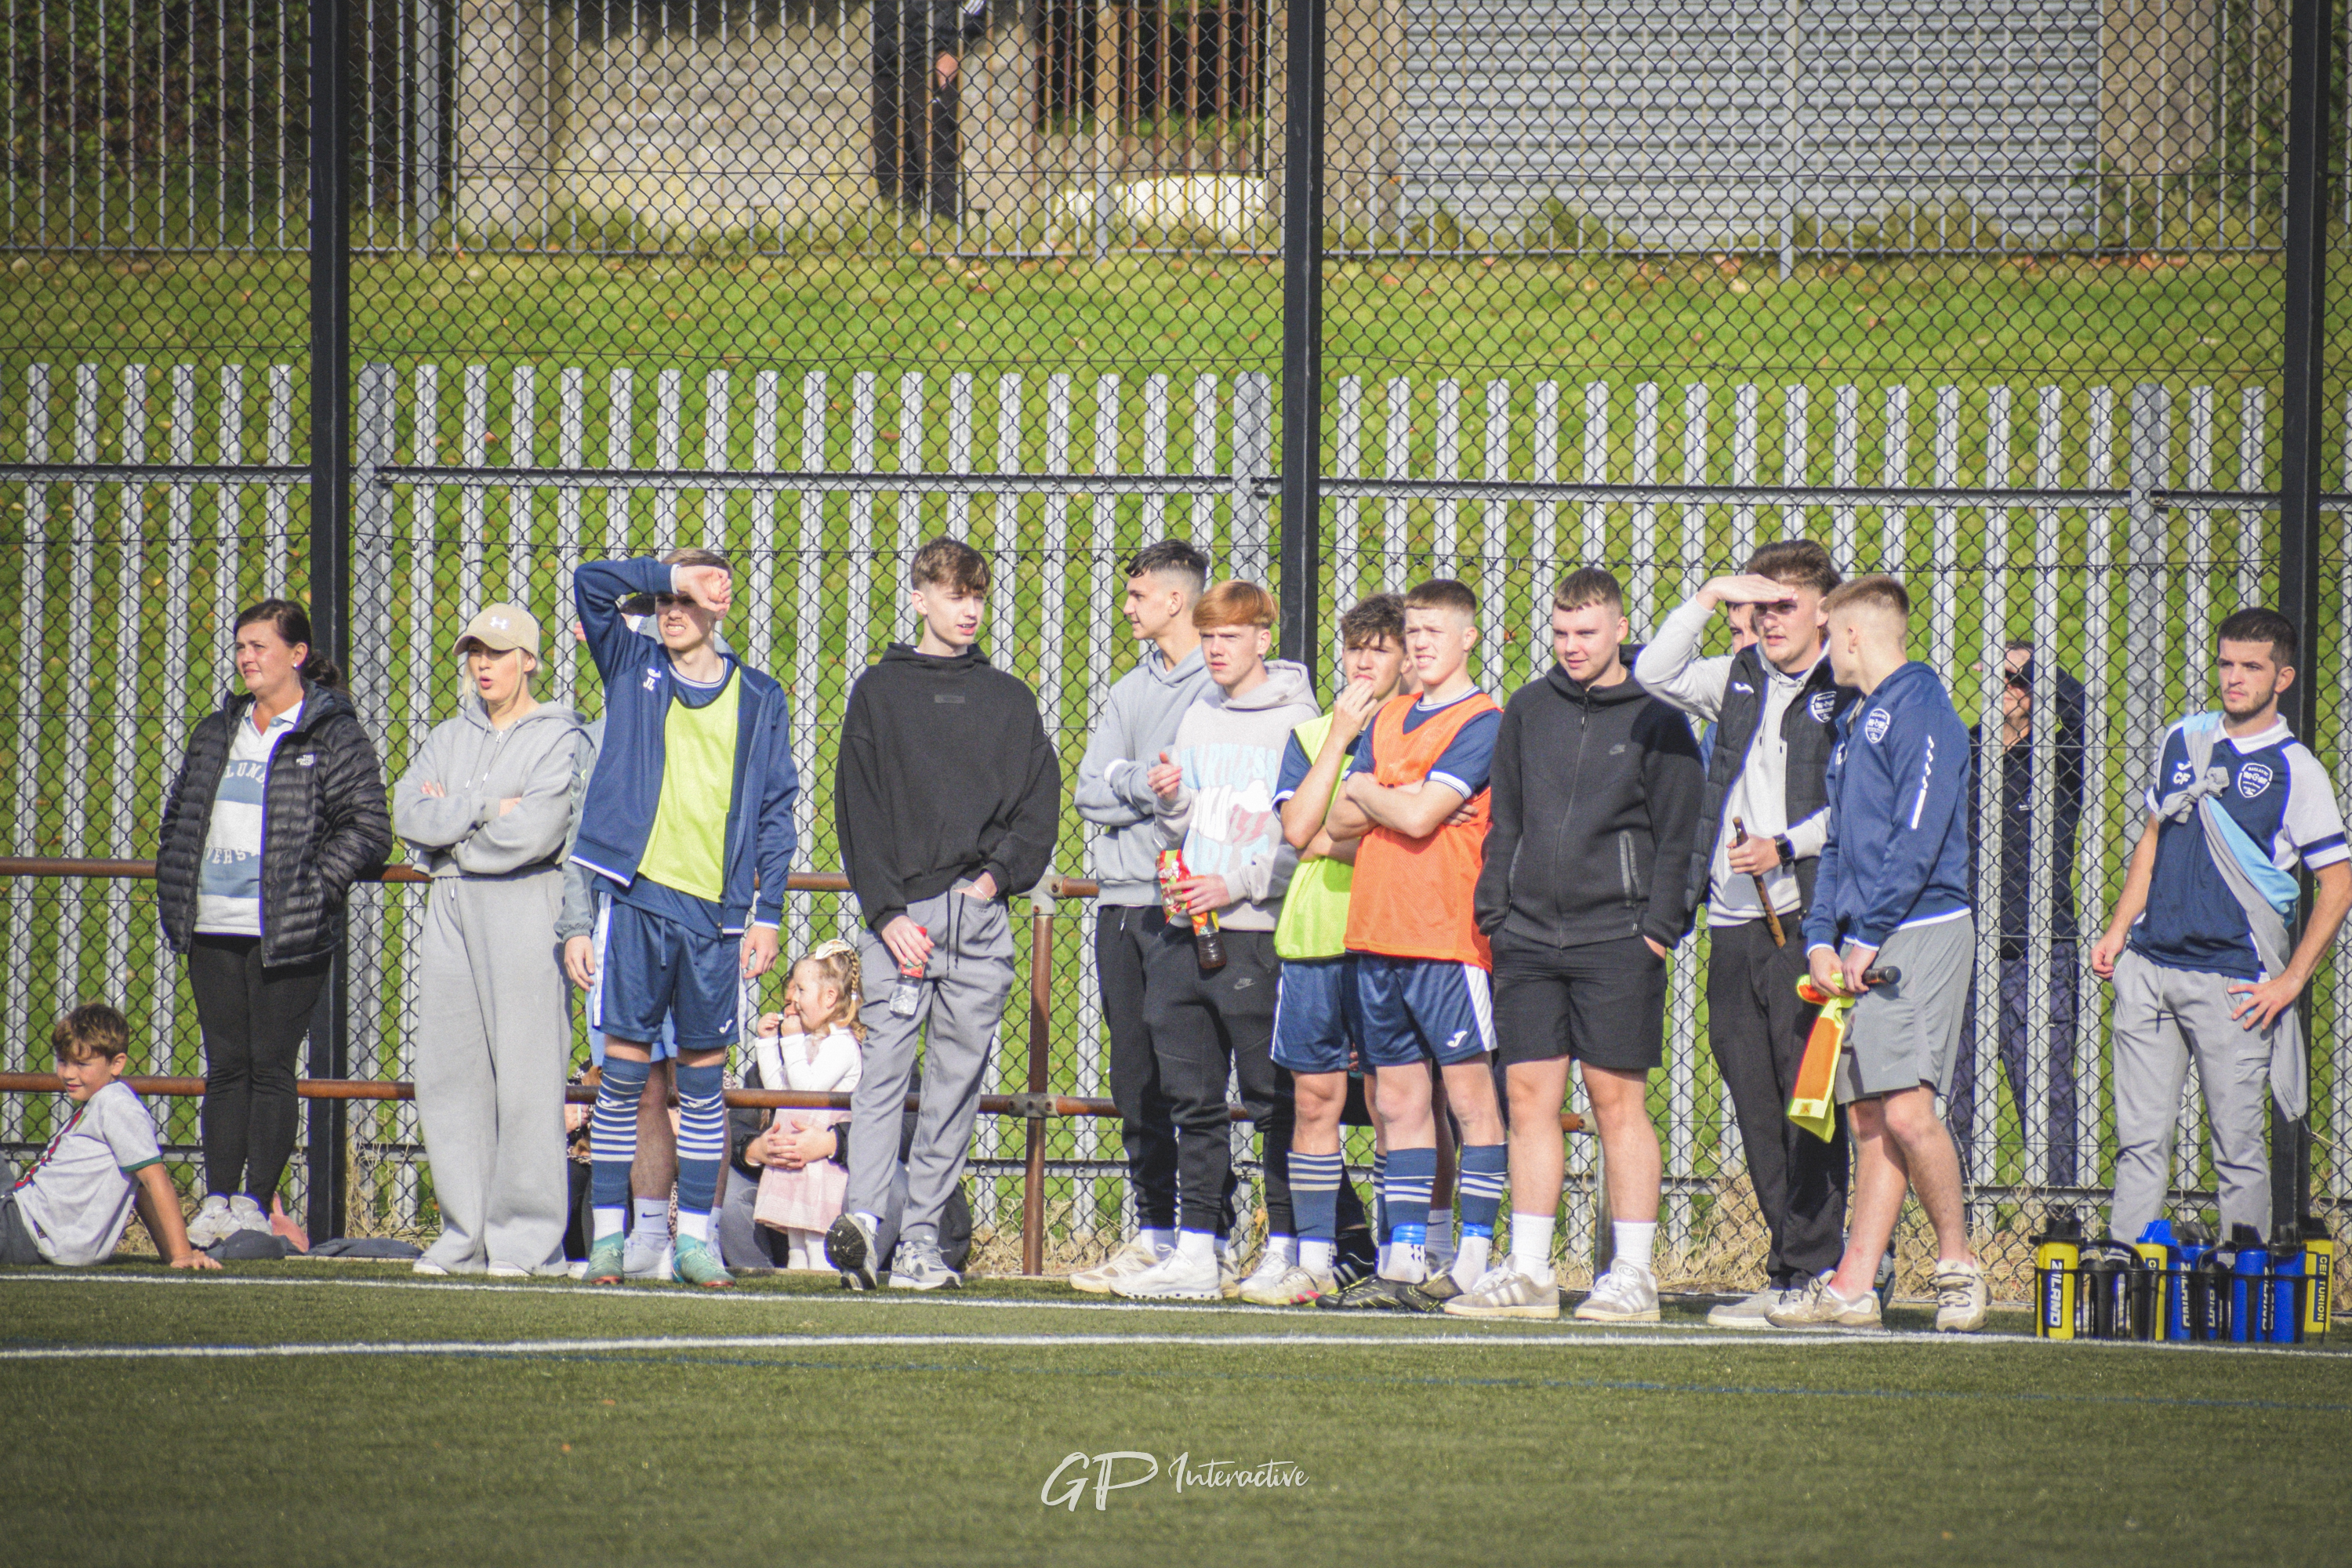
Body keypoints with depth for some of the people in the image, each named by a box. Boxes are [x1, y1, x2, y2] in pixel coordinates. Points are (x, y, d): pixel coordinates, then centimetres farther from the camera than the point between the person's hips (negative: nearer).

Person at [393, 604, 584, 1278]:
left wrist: (448, 824, -2)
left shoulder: (560, 738, 1)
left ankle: (526, 1239, -7)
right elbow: (408, 813, 5)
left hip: (524, 911, -6)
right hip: (449, 909, 6)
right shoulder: (448, 738, 20)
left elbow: (535, 832, -13)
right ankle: (464, 1234, 7)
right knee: (448, 1071, 3)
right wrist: (486, 808, -8)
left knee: (526, 1075, -9)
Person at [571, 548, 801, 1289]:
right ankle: (609, 1232, 3)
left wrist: (768, 913, 3)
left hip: (717, 910, 1)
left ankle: (695, 1236, 7)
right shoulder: (634, 671, 9)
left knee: (704, 1078, 4)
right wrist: (671, 573, -4)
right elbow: (591, 583, -3)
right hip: (640, 900, -1)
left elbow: (776, 811, 9)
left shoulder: (759, 699, 10)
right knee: (623, 1071, -1)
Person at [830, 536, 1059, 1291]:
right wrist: (886, 909, -8)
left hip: (981, 914, 3)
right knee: (885, 1066, -13)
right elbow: (857, 806, 2)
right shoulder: (880, 691, 9)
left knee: (958, 1080, 0)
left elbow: (1041, 803, 13)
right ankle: (861, 1216, -23)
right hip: (900, 910, -3)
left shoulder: (1009, 699, 16)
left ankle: (921, 1239, 0)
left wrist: (1002, 874, -4)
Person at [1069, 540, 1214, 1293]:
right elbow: (1092, 789, 11)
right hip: (1122, 900, 7)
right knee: (1135, 1082, 8)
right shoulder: (1130, 690, 20)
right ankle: (1154, 1236, 13)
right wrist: (1144, 785, -9)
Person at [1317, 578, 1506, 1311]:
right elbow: (1338, 821, 10)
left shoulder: (1482, 723, -5)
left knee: (1470, 1097, -4)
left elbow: (1420, 817, -15)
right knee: (1399, 1102, 7)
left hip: (1448, 935, -7)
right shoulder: (1387, 718, 17)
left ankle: (1472, 1263, -5)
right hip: (1378, 933, 7)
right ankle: (1405, 1262, 8)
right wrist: (1395, 802, -6)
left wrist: (1366, 792, 2)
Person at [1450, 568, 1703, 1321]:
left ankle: (1633, 1275, 1)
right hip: (1530, 940, 4)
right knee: (1529, 1096, 3)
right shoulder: (1528, 710, 12)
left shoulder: (1657, 719, 0)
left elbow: (1676, 837, -1)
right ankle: (1528, 1270, 7)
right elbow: (1505, 824, 16)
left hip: (1616, 941, -4)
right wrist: (1494, 914, 7)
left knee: (1618, 1099, -3)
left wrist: (1658, 929, -9)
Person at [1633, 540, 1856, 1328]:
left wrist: (1786, 847, -15)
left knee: (1808, 1103, -7)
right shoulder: (1740, 681, 17)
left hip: (1806, 920, -7)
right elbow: (1655, 673, 11)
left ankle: (1804, 1272, -6)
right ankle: (1800, 1270, 10)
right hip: (1734, 926, 7)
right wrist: (1709, 597, 3)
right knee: (1754, 1106, 6)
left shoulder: (1850, 692, -2)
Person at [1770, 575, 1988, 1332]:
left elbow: (1918, 837, -15)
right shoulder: (1855, 723, 22)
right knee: (1869, 1118, 5)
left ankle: (1957, 1262, -2)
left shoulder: (1921, 710, -7)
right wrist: (1822, 939, 9)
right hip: (1861, 948, 9)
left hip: (1919, 931, -9)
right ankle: (1853, 1284, 2)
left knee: (1906, 1109, -15)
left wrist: (1867, 937, -15)